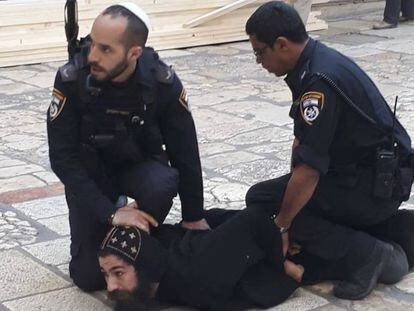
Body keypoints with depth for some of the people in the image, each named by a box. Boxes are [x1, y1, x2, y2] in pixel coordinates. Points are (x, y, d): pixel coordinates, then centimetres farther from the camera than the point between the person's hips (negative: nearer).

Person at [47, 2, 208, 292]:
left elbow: (185, 152, -13)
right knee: (89, 275, -9)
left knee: (161, 186, -36)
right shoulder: (71, 79, -26)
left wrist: (194, 217, -8)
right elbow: (63, 158, -23)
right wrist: (110, 212, -31)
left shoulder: (164, 82, -25)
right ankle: (116, 216, 22)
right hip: (90, 170, 0)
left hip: (140, 164, 1)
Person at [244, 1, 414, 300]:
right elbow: (302, 140, 13)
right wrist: (293, 185, 12)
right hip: (381, 173, 9)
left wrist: (281, 227, -15)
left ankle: (363, 253, -10)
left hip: (376, 184, -9)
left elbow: (308, 170, -25)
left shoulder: (319, 80, -24)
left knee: (261, 199, -8)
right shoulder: (318, 60, 6)